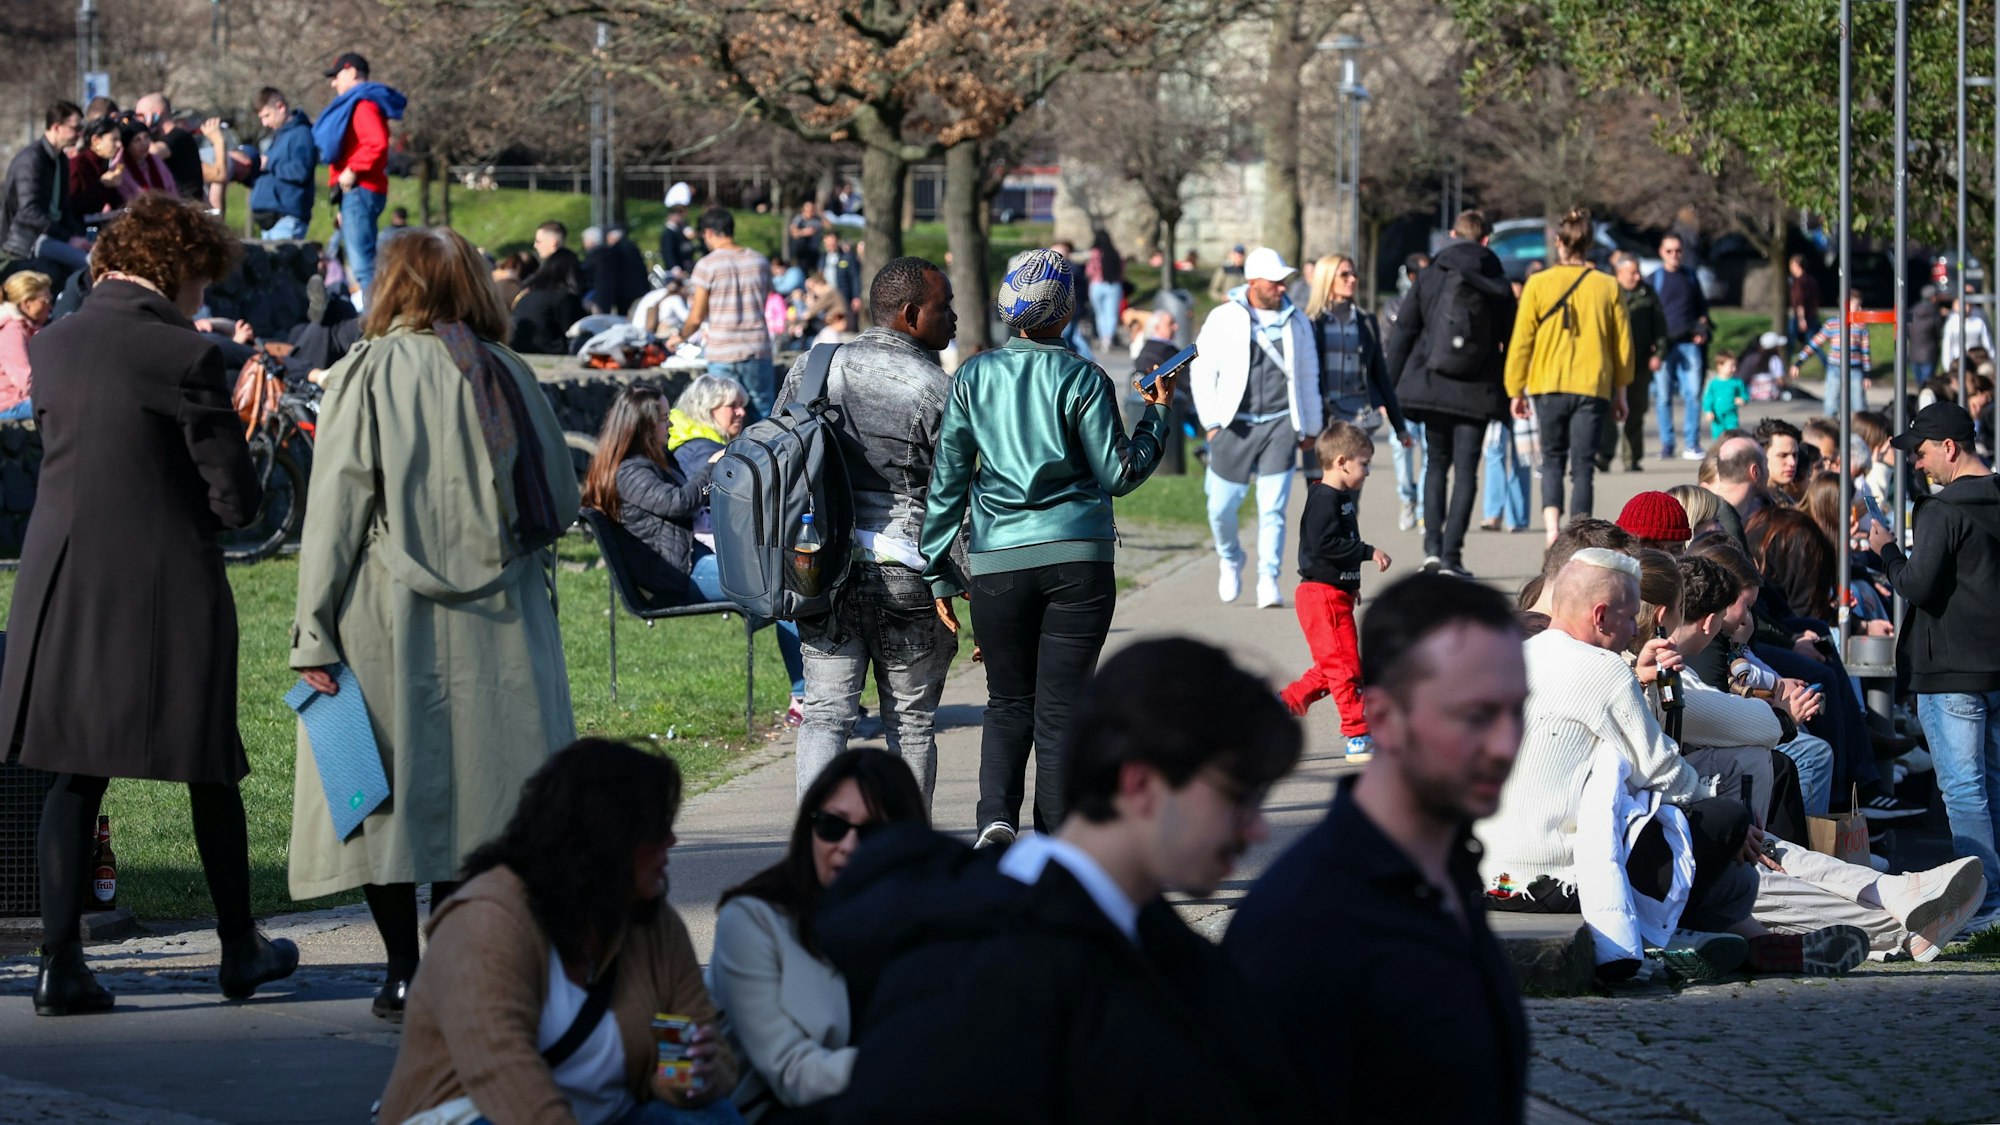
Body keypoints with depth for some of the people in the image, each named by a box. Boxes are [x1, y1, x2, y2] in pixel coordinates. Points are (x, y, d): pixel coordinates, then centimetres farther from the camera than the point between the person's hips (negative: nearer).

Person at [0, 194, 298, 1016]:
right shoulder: (187, 359, -14)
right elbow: (237, 501, -12)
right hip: (169, 593, -4)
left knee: (74, 779, 9)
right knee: (211, 772, 13)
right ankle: (240, 949, 26)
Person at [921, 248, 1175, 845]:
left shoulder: (975, 376, 4)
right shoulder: (1083, 380, -4)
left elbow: (946, 478, 4)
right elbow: (1118, 475, -2)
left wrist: (939, 573, 9)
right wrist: (1157, 414, 10)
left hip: (998, 561, 2)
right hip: (1079, 559, -2)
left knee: (1008, 704, 15)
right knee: (1059, 708, 4)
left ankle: (996, 817, -8)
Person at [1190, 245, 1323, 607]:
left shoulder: (1296, 323, 9)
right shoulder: (1224, 319, 0)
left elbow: (1308, 376, 17)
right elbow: (1201, 371, 2)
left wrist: (1311, 426, 18)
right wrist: (1211, 421, -4)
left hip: (1280, 425, 1)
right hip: (1235, 425, -1)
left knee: (1273, 509, -7)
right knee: (1222, 507, 4)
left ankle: (1269, 581, -5)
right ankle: (1230, 560, 31)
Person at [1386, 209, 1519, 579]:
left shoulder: (1429, 277, 2)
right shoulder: (1496, 284, 0)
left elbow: (1402, 333, 1)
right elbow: (1511, 340, 0)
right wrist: (1512, 392, 8)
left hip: (1431, 384, 1)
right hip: (1476, 391, -1)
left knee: (1436, 464, 15)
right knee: (1466, 470, 2)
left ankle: (1433, 545, 1)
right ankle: (1451, 554, -5)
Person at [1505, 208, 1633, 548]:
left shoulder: (1538, 285, -3)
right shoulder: (1607, 287, 0)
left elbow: (1521, 341, -2)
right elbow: (1623, 343, 4)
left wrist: (1516, 390, 7)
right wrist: (1620, 391, 14)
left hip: (1548, 386, 0)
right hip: (1593, 388, 0)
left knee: (1552, 459, 14)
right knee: (1584, 466, 5)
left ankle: (1552, 528, -6)